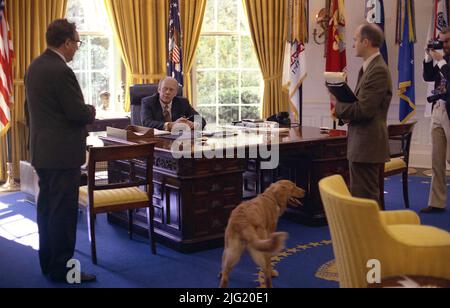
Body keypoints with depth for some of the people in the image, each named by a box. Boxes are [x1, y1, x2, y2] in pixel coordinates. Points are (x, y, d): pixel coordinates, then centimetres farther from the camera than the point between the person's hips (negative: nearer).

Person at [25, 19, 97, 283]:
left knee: (47, 207, 17)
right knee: (64, 211, -1)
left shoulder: (35, 66, 9)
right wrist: (92, 111, 1)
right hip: (62, 152, -10)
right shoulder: (61, 71, -20)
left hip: (42, 150, 10)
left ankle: (48, 261, 28)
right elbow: (79, 113, -20)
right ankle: (62, 268, 8)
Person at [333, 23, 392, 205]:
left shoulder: (378, 70, -17)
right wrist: (345, 111, -1)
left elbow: (364, 110, -22)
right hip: (364, 144, 10)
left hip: (367, 147, -10)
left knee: (364, 200, -5)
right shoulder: (369, 67, 15)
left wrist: (339, 107, -7)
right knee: (366, 198, 17)